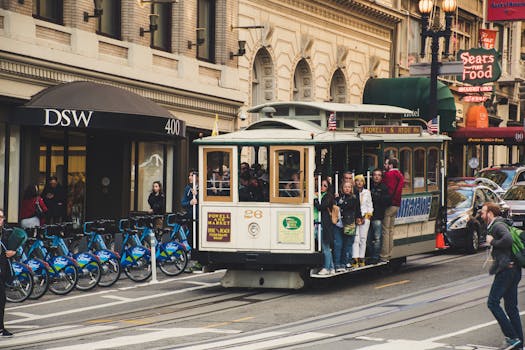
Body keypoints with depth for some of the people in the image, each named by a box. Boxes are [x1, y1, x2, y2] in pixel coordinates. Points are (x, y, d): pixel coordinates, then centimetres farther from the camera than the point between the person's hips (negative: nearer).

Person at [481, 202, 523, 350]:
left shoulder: (498, 225, -9)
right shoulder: (496, 226, 22)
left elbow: (508, 239, -28)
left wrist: (492, 242, -13)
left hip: (506, 269, -10)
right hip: (513, 270, 10)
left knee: (492, 302, -8)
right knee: (511, 307, 10)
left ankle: (512, 337, -12)